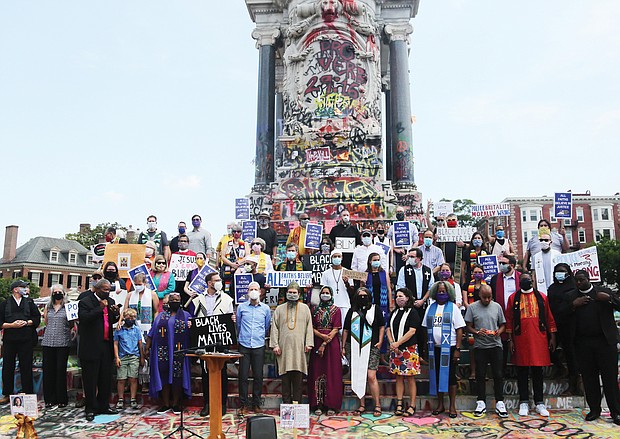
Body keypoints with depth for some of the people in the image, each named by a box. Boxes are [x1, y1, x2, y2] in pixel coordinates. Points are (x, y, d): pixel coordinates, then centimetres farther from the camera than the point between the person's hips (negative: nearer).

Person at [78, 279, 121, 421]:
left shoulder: (110, 302, 11)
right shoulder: (85, 302, -8)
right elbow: (84, 319, -22)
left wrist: (116, 313, -5)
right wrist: (100, 308, -24)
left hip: (106, 346, 6)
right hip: (91, 347, -6)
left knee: (106, 378, 13)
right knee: (90, 380, 4)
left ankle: (103, 406, 25)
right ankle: (91, 409, 15)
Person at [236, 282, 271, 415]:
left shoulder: (265, 308, 6)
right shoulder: (241, 307, 4)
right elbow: (238, 325, 16)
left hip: (259, 346, 1)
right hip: (244, 345, 0)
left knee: (258, 376, 3)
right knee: (243, 376, -1)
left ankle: (256, 404, 14)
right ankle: (244, 404, 9)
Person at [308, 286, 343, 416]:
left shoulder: (336, 310, 4)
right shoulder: (315, 309, 11)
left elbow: (336, 329, -5)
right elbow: (311, 328, 4)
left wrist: (325, 344, -13)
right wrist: (322, 335, -14)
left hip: (332, 344, -2)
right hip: (317, 343, 2)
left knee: (332, 373, -2)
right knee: (317, 373, 0)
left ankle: (331, 405, 2)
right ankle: (318, 405, 4)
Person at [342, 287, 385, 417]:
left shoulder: (375, 309, 7)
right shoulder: (352, 311, 13)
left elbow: (382, 326, 10)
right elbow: (346, 330, 17)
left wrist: (380, 342, -1)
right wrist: (343, 347, 13)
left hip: (371, 348, -3)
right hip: (355, 348, 3)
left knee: (371, 376, -11)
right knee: (358, 377, 6)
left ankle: (377, 405, 0)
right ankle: (362, 405, 16)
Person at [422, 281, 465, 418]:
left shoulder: (453, 307, -1)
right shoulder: (430, 308, 9)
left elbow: (459, 329, -4)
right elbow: (426, 328, 10)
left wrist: (457, 349, -10)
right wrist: (427, 346, 3)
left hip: (449, 347, -3)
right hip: (435, 347, 4)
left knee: (450, 376, 0)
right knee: (436, 376, 7)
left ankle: (452, 406, 8)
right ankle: (440, 404, 18)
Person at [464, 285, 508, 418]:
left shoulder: (497, 306, 7)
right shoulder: (472, 307, 1)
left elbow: (503, 324, 12)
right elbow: (468, 327, 2)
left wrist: (499, 331, -10)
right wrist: (477, 332, -17)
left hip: (496, 345, 1)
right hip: (480, 346, -1)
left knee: (498, 375, 2)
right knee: (480, 375, 4)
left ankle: (499, 403, 12)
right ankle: (481, 403, 13)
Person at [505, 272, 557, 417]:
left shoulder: (542, 297, 8)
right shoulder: (513, 298, 6)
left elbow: (550, 318, 9)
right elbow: (509, 320, 5)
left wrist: (552, 337, 4)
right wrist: (510, 340, 0)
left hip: (539, 339, 1)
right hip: (520, 339, 0)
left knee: (538, 370, 4)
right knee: (522, 371, 3)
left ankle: (539, 403, 12)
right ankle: (523, 403, 10)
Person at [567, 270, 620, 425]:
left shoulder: (604, 291, 6)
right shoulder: (571, 296, 10)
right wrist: (573, 305, -10)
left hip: (605, 341, -2)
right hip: (582, 343, 2)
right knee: (589, 378, 7)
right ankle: (594, 409, 17)